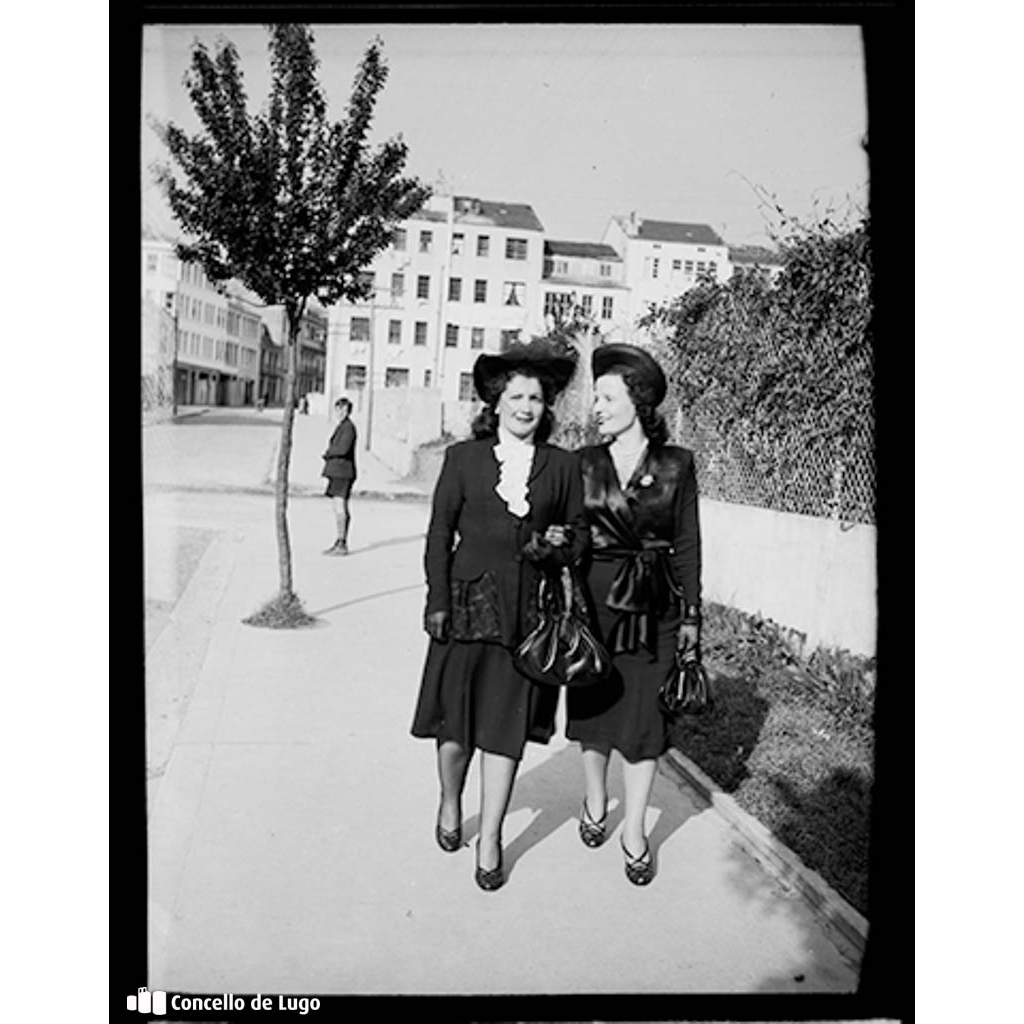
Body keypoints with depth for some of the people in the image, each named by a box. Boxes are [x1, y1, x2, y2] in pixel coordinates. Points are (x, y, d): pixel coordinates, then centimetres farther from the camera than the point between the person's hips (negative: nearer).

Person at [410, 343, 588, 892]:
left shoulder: (563, 466, 6)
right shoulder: (463, 457, 3)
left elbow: (580, 532, 13)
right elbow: (439, 532, 2)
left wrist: (560, 545, -10)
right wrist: (437, 600, -5)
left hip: (528, 610, 1)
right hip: (468, 603, 0)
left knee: (507, 725, 3)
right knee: (456, 721, 8)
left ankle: (489, 841, 17)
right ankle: (449, 805, 37)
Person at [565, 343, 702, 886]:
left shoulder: (676, 464, -3)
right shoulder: (584, 462, 1)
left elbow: (687, 542, 1)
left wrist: (691, 614, 0)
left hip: (654, 605, -1)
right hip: (595, 598, 2)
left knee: (645, 715, 4)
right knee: (594, 705, 14)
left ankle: (634, 830, 21)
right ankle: (595, 801, 38)